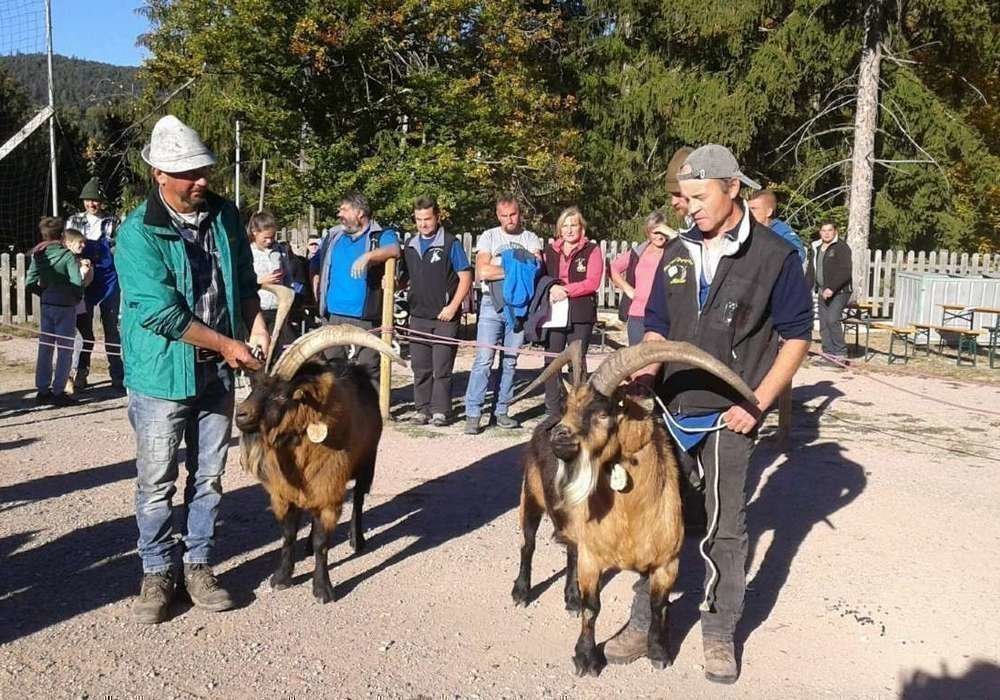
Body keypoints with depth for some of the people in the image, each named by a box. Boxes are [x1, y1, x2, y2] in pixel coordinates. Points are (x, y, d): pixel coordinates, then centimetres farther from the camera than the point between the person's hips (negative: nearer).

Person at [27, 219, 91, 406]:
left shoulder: (39, 255, 4)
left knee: (44, 348, 12)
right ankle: (58, 392, 3)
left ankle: (42, 390, 18)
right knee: (64, 349, 2)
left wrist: (44, 292, 15)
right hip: (65, 306, -5)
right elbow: (78, 283, -19)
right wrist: (83, 270, 0)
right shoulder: (69, 256, -11)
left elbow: (30, 283, 2)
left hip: (46, 306, 6)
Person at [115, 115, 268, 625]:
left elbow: (244, 281, 13)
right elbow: (160, 313, -19)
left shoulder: (224, 215, 3)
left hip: (216, 374, 5)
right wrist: (226, 344, -17)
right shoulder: (137, 233, -14)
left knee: (209, 477, 13)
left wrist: (256, 326, -4)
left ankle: (197, 564, 27)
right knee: (156, 482, 6)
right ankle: (157, 572, 22)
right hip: (161, 374, -4)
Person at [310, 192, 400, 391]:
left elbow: (394, 249, -23)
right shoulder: (333, 236, 16)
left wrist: (368, 256, -38)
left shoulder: (381, 235, -1)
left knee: (368, 366, -2)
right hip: (334, 314, 6)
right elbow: (315, 265, 27)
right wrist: (317, 292, 14)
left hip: (366, 316, -5)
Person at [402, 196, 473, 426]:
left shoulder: (450, 243, -4)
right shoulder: (410, 245, 13)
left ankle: (440, 410, 7)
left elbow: (466, 278, -6)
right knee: (420, 367, 8)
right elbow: (405, 277, 25)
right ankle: (421, 408, 17)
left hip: (444, 317, -5)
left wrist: (453, 306, -12)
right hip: (418, 316, 5)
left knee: (442, 367, -1)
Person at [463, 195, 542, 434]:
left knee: (510, 361, 6)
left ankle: (501, 411, 13)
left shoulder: (531, 239, 11)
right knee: (484, 359, -9)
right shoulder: (489, 237, 5)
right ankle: (473, 414, -8)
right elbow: (482, 272, -8)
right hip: (493, 305, -2)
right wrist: (518, 270, -8)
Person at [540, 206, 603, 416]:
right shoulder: (550, 250, 14)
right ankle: (552, 411, 11)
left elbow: (592, 282, -7)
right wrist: (551, 288, -10)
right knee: (551, 362, 2)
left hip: (581, 314, -3)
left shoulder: (592, 251, 3)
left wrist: (565, 290, -14)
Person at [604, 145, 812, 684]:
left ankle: (719, 633, 24)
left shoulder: (774, 255, -7)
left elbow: (796, 336, -3)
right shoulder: (677, 252, 6)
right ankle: (642, 623, 24)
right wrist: (640, 378, -5)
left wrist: (756, 404, -10)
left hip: (727, 418, -4)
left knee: (726, 527, 7)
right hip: (671, 411, 4)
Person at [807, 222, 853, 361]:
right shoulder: (816, 248, 15)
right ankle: (829, 353, 11)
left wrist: (832, 288, -24)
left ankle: (841, 353, -9)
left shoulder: (842, 248, -7)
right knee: (824, 324, 5)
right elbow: (811, 271, 21)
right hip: (822, 291, 7)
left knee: (832, 320, -17)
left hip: (839, 292, -7)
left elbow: (845, 272, -16)